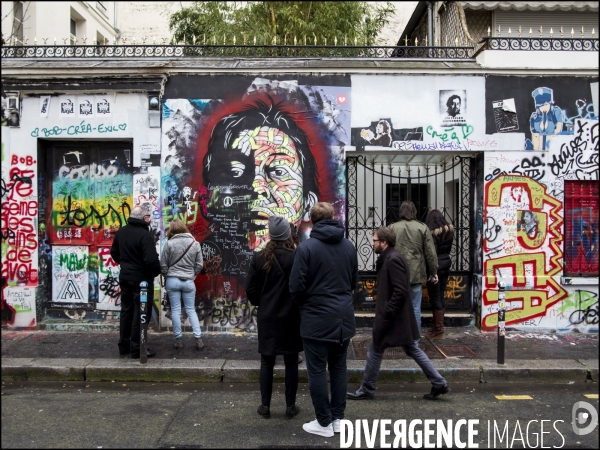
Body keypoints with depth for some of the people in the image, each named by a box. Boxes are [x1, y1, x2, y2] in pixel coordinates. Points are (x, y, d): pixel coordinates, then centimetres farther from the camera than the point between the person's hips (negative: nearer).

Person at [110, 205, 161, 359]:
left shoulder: (121, 232, 5)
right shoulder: (144, 235, -21)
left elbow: (114, 253, 16)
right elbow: (151, 260, -26)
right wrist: (156, 271, -8)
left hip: (125, 277, 8)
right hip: (141, 279, -8)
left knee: (126, 310, 17)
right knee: (140, 313, 0)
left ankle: (124, 346, 25)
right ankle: (137, 349, 5)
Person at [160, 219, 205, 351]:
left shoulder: (169, 243, -8)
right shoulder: (195, 243, -1)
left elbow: (163, 265, -3)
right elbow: (199, 265, 2)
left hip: (172, 280, -2)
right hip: (188, 281, 2)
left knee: (175, 310, 7)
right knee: (191, 310, 12)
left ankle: (178, 339, 12)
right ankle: (198, 339, 7)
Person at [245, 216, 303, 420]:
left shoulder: (260, 257, -6)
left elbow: (250, 288, -3)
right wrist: (300, 306, 8)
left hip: (267, 318, 2)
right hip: (291, 317, -2)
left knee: (267, 362, 12)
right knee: (291, 362, 10)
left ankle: (265, 406, 18)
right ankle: (290, 406, 16)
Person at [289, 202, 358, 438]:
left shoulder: (306, 247, -12)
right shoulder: (349, 246, 4)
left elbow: (296, 286, -12)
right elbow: (354, 282, 12)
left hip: (317, 319, -5)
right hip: (344, 317, 5)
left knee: (317, 371, 5)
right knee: (338, 368, 16)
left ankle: (324, 422, 12)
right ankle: (337, 418, 23)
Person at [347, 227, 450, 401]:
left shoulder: (393, 259, -19)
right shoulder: (390, 258, 12)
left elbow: (400, 291, -25)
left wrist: (386, 313, -21)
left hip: (392, 318, -10)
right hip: (400, 317, 10)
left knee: (375, 350, 3)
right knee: (412, 349, 15)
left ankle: (367, 390, 16)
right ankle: (439, 383, 18)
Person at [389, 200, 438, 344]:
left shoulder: (392, 227, -1)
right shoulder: (422, 228, -1)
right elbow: (430, 253, 1)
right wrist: (433, 272, 11)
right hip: (416, 274, 0)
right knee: (415, 309, 6)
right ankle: (414, 341, 11)